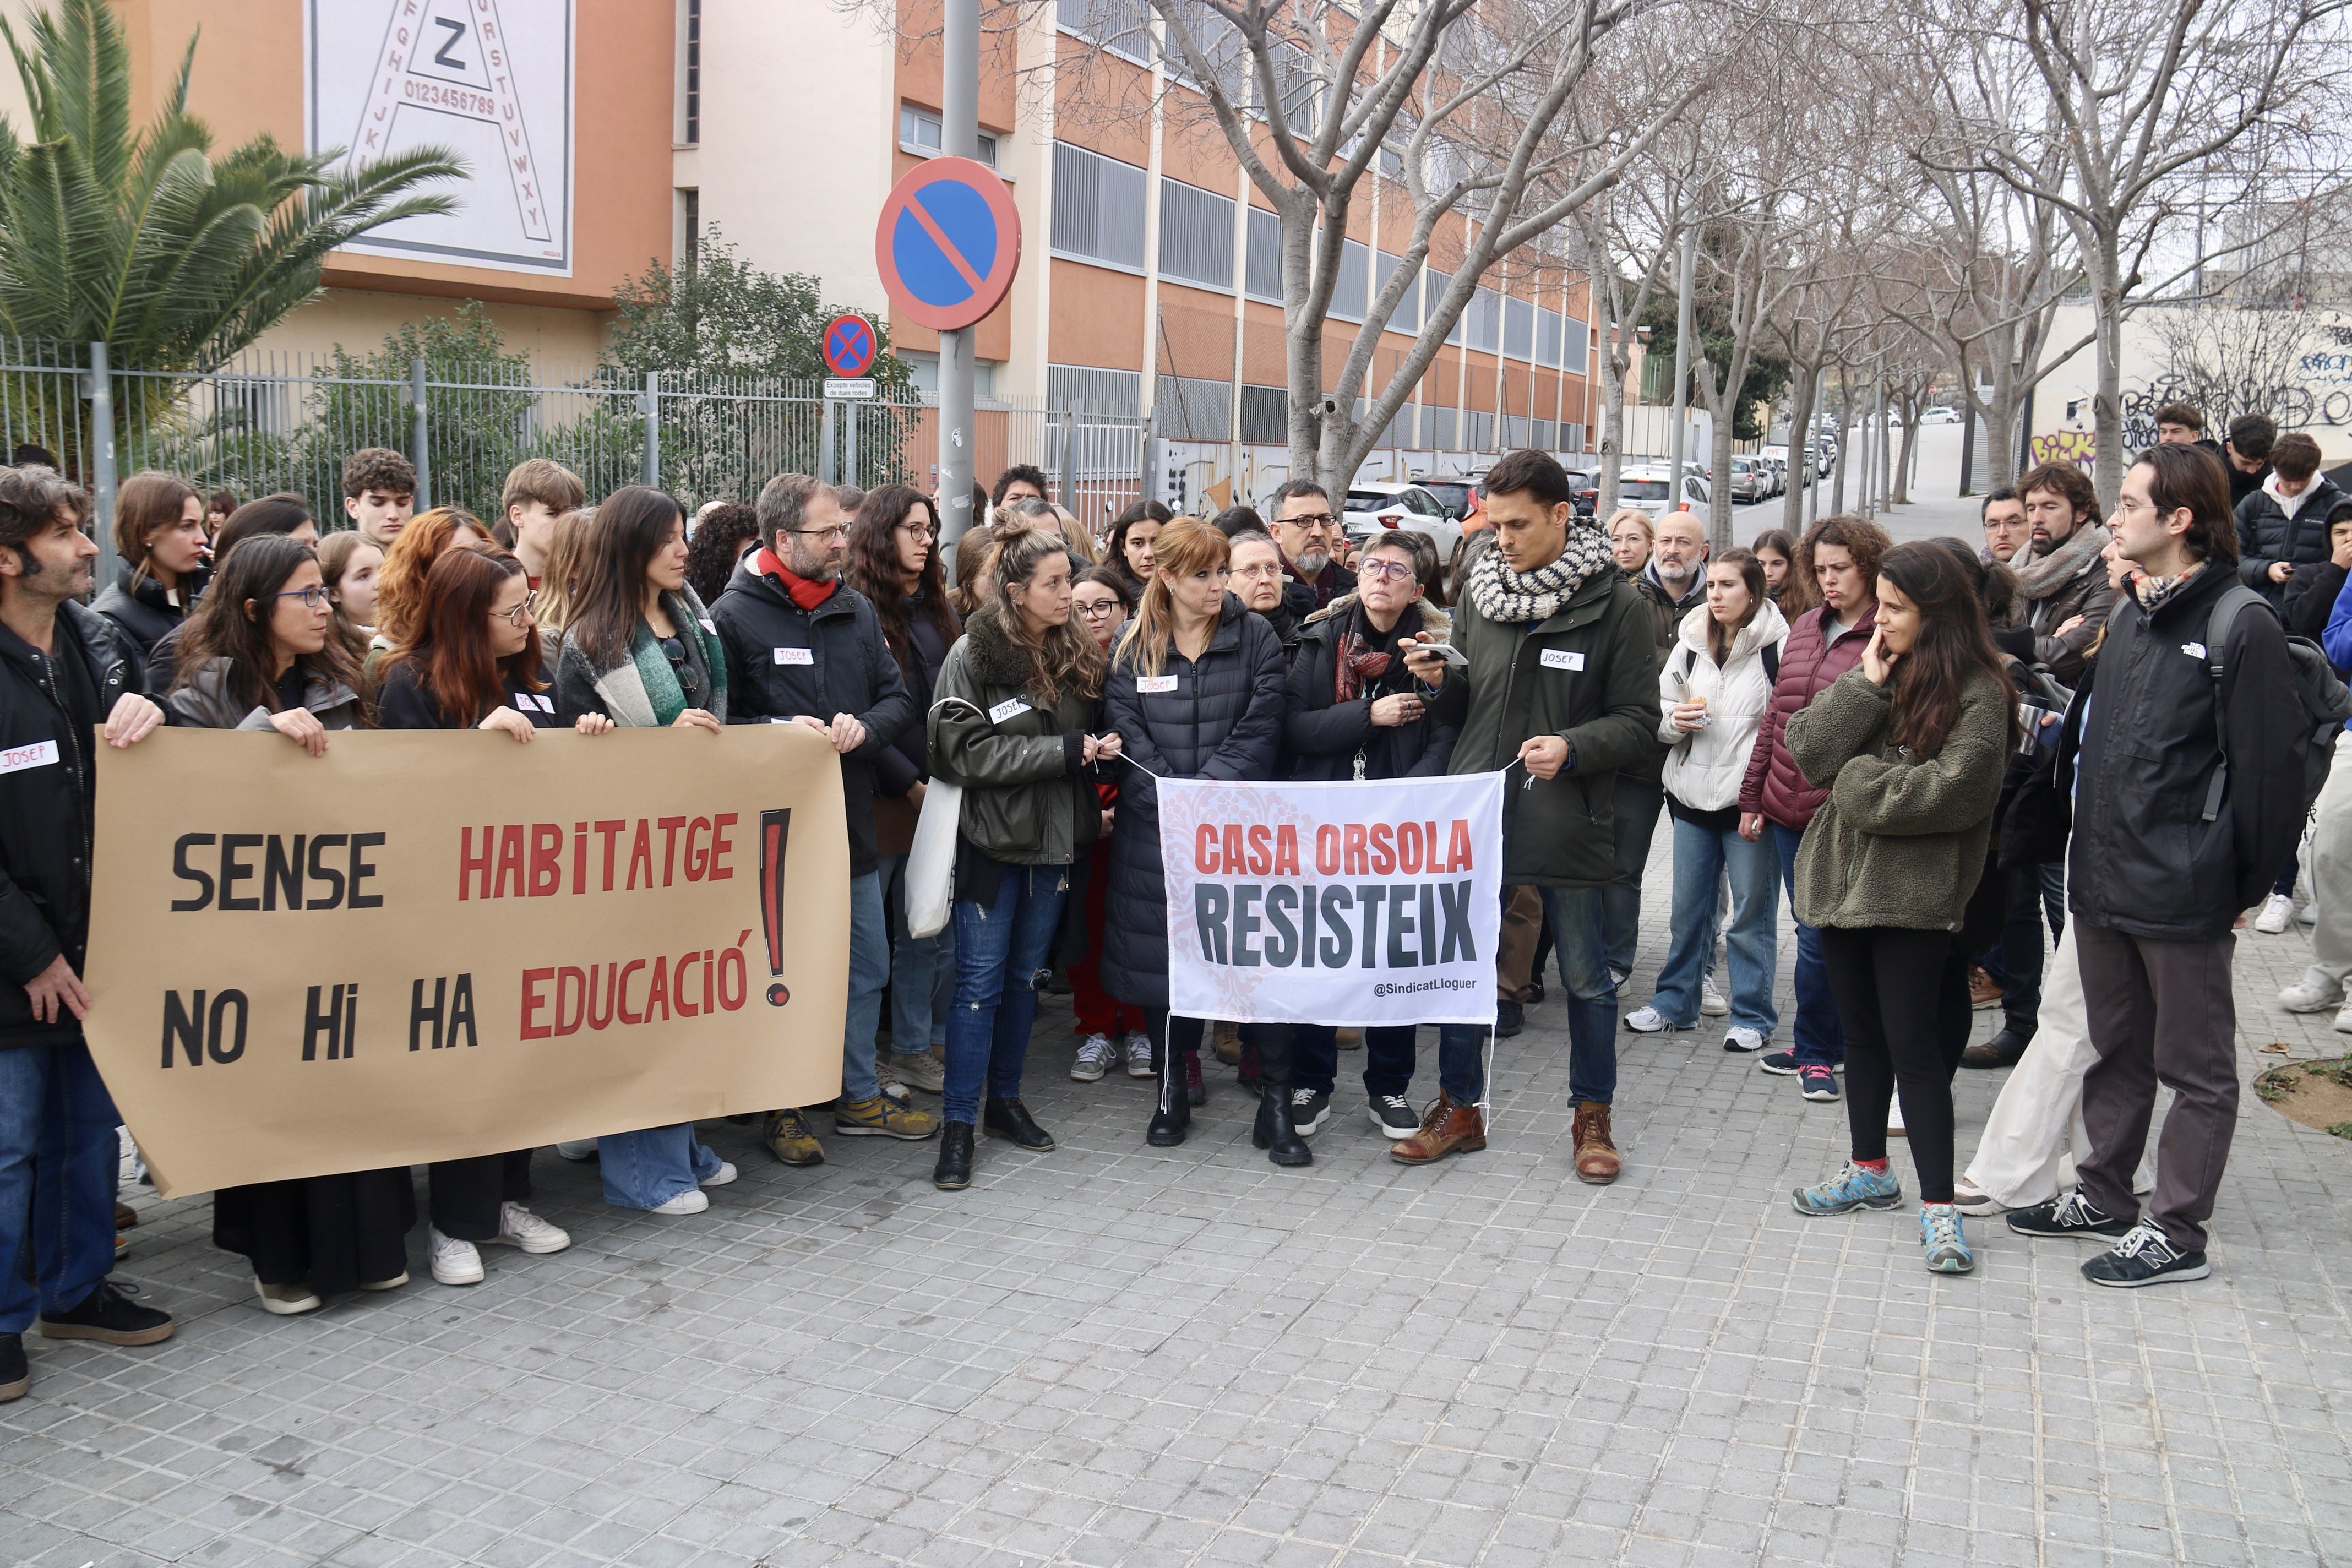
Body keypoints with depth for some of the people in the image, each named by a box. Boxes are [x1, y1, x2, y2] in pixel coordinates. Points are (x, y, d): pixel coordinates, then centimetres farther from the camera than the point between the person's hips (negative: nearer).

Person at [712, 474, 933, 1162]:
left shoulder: (856, 610, 9)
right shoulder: (736, 615, -9)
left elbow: (901, 698, 9)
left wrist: (865, 727, -11)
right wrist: (780, 732, -23)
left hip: (851, 822, 6)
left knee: (867, 968, 14)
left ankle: (859, 1096, 30)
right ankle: (782, 1109, 20)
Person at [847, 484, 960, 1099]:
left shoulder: (938, 609, 15)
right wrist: (909, 783, -12)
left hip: (936, 793, 7)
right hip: (881, 796, -7)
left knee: (932, 932, 11)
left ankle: (917, 1049, 23)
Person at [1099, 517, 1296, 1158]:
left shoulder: (1256, 638, 3)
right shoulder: (1132, 647, 6)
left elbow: (1257, 733, -6)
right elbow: (1128, 738, -2)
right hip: (1155, 835, 1)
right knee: (1161, 958, 9)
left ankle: (1276, 1101, 6)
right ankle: (1172, 1091, 25)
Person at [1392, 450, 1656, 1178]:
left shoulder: (1616, 604, -7)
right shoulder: (1478, 588, 5)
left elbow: (1640, 722, -6)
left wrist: (1572, 748, -22)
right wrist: (1438, 679, -4)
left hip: (1568, 819, -4)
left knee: (1585, 976, 10)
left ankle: (1593, 1116, 27)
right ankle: (1459, 1106, 28)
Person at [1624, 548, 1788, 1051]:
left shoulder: (1777, 646, -9)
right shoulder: (1690, 642, 9)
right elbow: (1660, 711, 18)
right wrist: (1676, 718, -5)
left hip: (1749, 798, -5)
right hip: (1693, 795, 5)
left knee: (1752, 912, 5)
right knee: (1688, 908, 15)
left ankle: (1752, 1015, 16)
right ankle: (1676, 1002, 27)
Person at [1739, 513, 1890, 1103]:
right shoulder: (1806, 627, 12)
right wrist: (1753, 795, 16)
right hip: (1788, 810, 6)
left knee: (1819, 937, -2)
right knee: (1813, 930, 15)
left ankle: (1815, 1052, 14)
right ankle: (1825, 1044, 28)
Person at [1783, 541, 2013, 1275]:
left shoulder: (1977, 692, -10)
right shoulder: (1868, 671, 10)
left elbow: (1956, 790, -21)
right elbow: (1809, 751, 0)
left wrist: (1859, 781, -11)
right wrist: (1866, 687, -10)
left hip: (1915, 892, -7)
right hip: (1843, 876, 7)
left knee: (1913, 1042, -4)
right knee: (1861, 1031, 17)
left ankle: (1938, 1204, 4)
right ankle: (1870, 1170, 31)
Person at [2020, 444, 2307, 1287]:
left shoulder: (2240, 626, -14)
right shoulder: (2128, 614, 11)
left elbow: (2269, 765, -15)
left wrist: (2244, 882, -11)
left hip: (2182, 892, -8)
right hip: (2102, 878, 8)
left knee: (2195, 1066, 6)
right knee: (2116, 1050, 20)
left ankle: (2175, 1232, 14)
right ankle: (2104, 1195, 34)